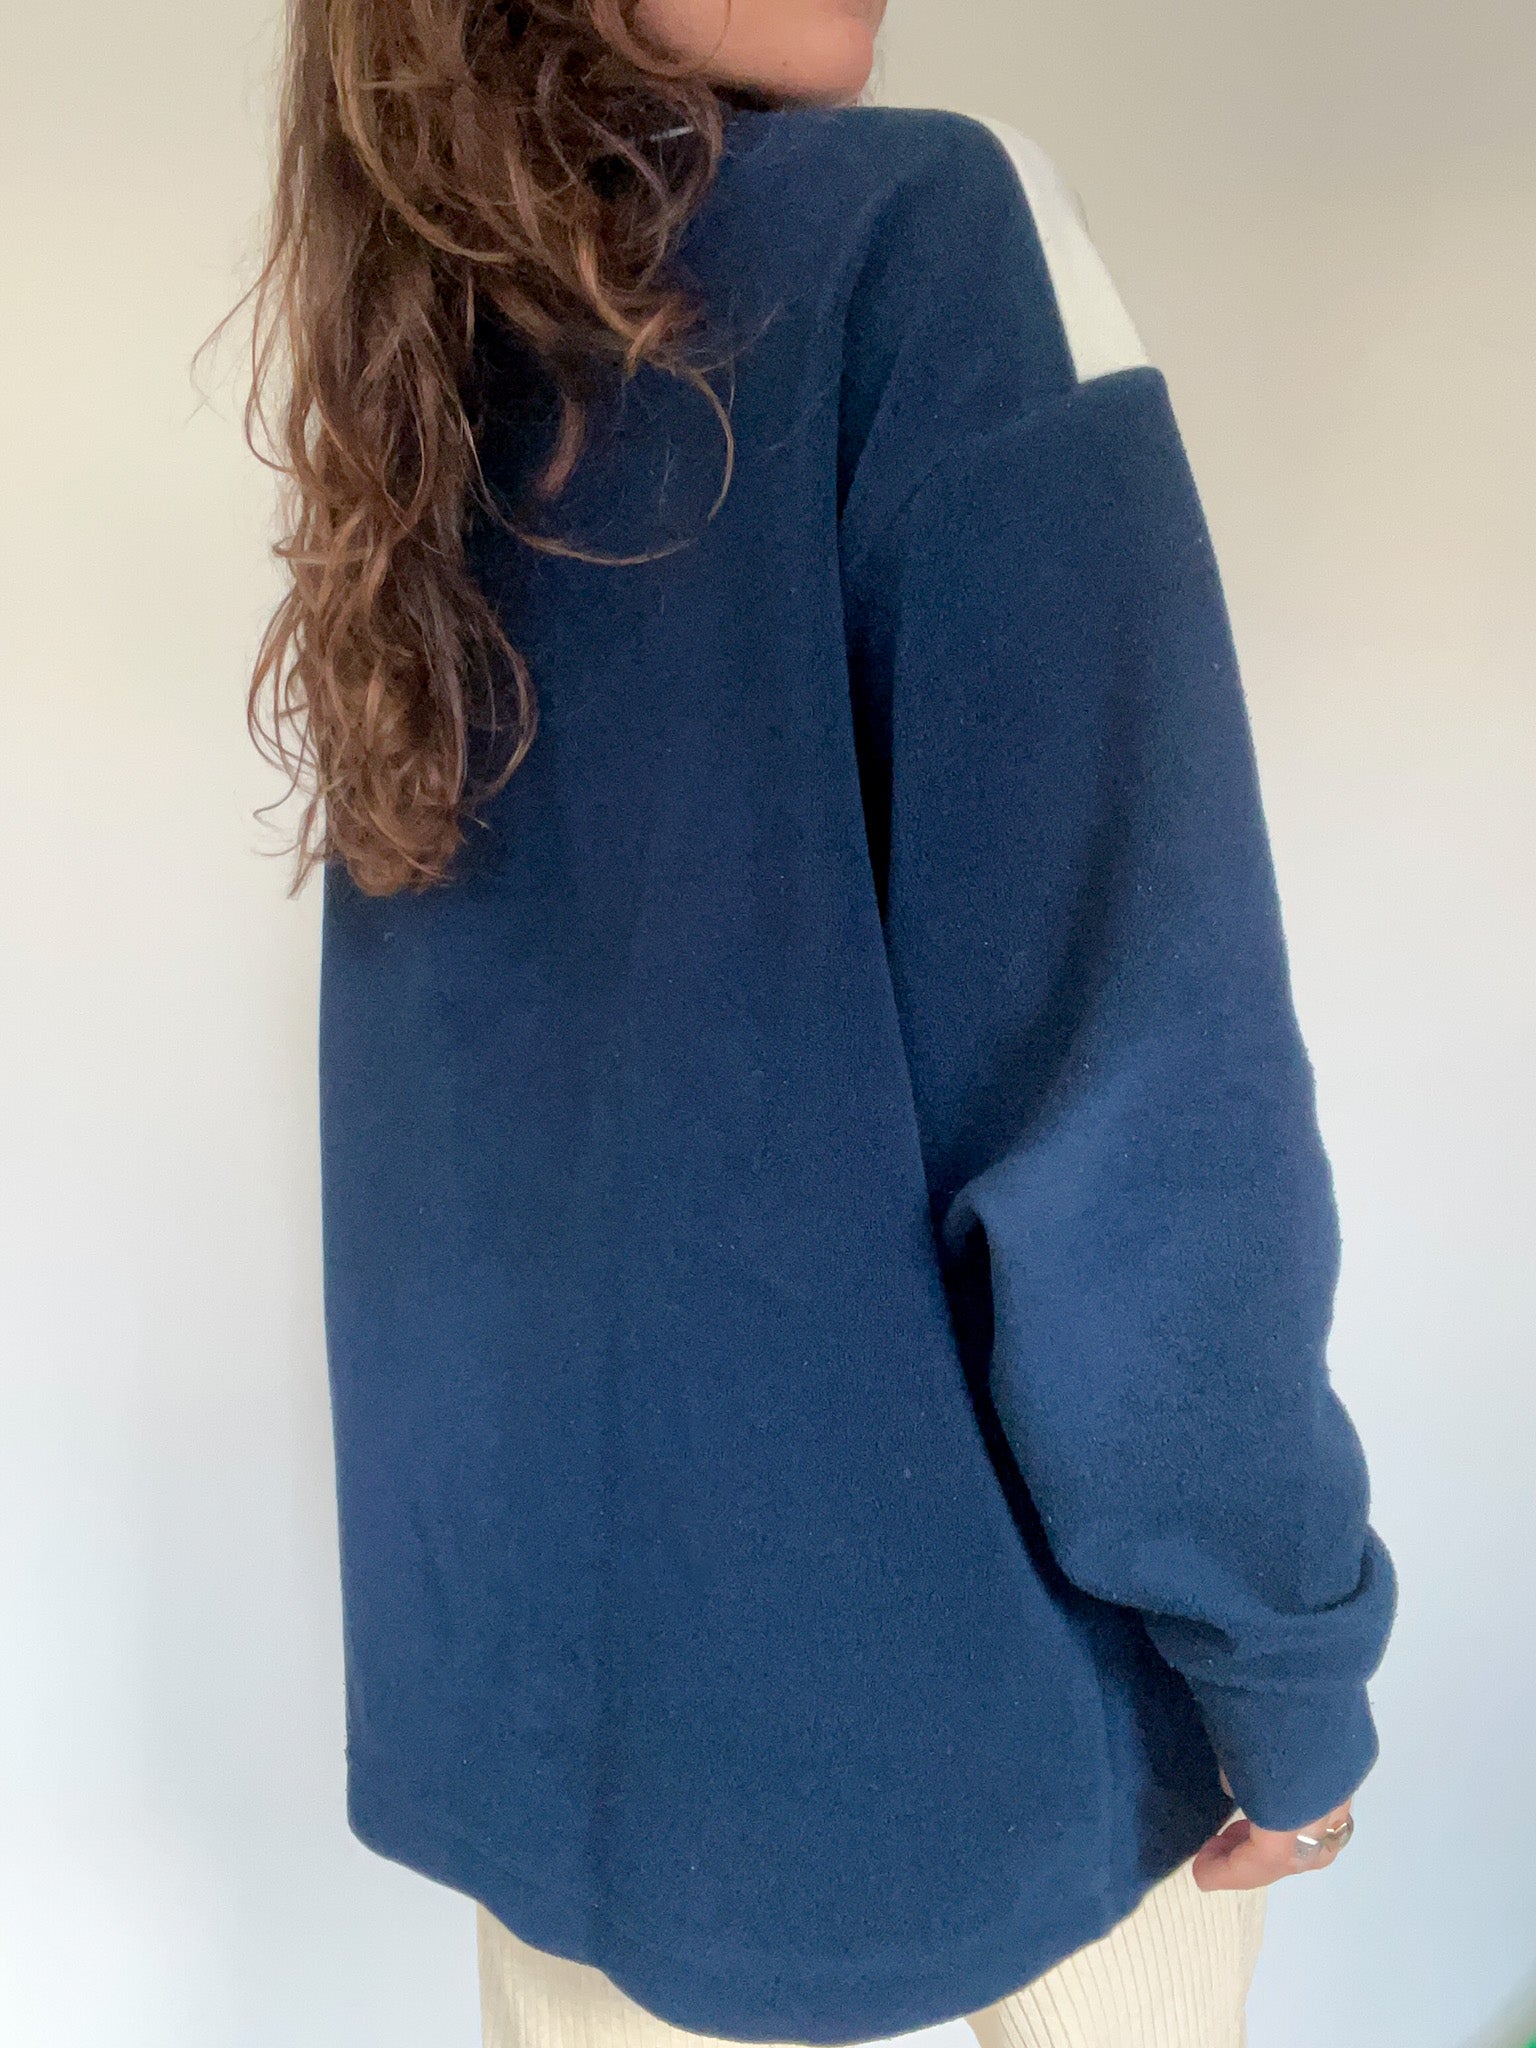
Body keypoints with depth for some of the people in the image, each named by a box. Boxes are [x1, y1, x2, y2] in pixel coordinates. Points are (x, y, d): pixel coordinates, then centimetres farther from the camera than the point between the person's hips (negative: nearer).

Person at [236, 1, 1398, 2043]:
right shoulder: (921, 223, -14)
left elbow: (452, 1141, 11)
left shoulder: (412, 432, 5)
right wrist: (1289, 1662, -9)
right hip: (942, 1673, -5)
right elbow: (1125, 1074, -22)